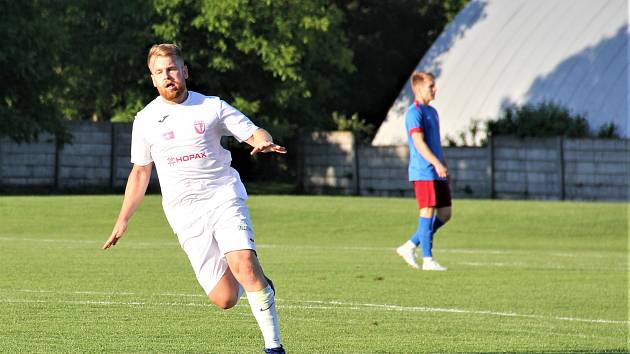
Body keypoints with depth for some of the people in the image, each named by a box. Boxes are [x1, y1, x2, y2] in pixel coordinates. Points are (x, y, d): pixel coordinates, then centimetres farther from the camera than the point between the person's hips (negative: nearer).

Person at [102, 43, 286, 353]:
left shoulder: (212, 107, 5)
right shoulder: (145, 121, 10)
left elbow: (255, 133, 6)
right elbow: (140, 171, 20)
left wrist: (264, 142, -19)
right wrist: (123, 220, 19)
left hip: (225, 197, -1)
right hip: (184, 213, 1)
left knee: (243, 264, -25)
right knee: (224, 298, -11)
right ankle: (258, 285, 25)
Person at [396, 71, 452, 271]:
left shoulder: (432, 112, 19)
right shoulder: (414, 112, -10)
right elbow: (419, 142, -19)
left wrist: (444, 167, 21)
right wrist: (437, 164, -27)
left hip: (437, 173, 9)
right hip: (423, 172, -9)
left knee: (445, 214, 7)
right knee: (428, 212, -8)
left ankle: (409, 247, 13)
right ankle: (427, 260, -4)